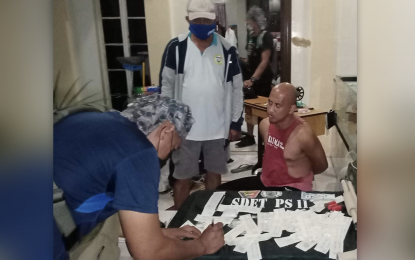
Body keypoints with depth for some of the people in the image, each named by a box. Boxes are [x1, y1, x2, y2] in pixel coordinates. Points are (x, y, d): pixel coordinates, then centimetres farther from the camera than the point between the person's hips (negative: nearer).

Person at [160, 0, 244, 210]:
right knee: (183, 177, 7)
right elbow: (167, 85, 0)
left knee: (214, 173, 16)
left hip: (217, 127, 2)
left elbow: (237, 88, 4)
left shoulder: (227, 50, -1)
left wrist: (236, 122, 2)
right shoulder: (176, 47, -4)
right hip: (185, 127, -1)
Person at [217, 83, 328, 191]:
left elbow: (321, 165, -6)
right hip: (265, 182, 7)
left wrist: (300, 174, 6)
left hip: (292, 188, -7)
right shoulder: (265, 124, -4)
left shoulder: (303, 134, -24)